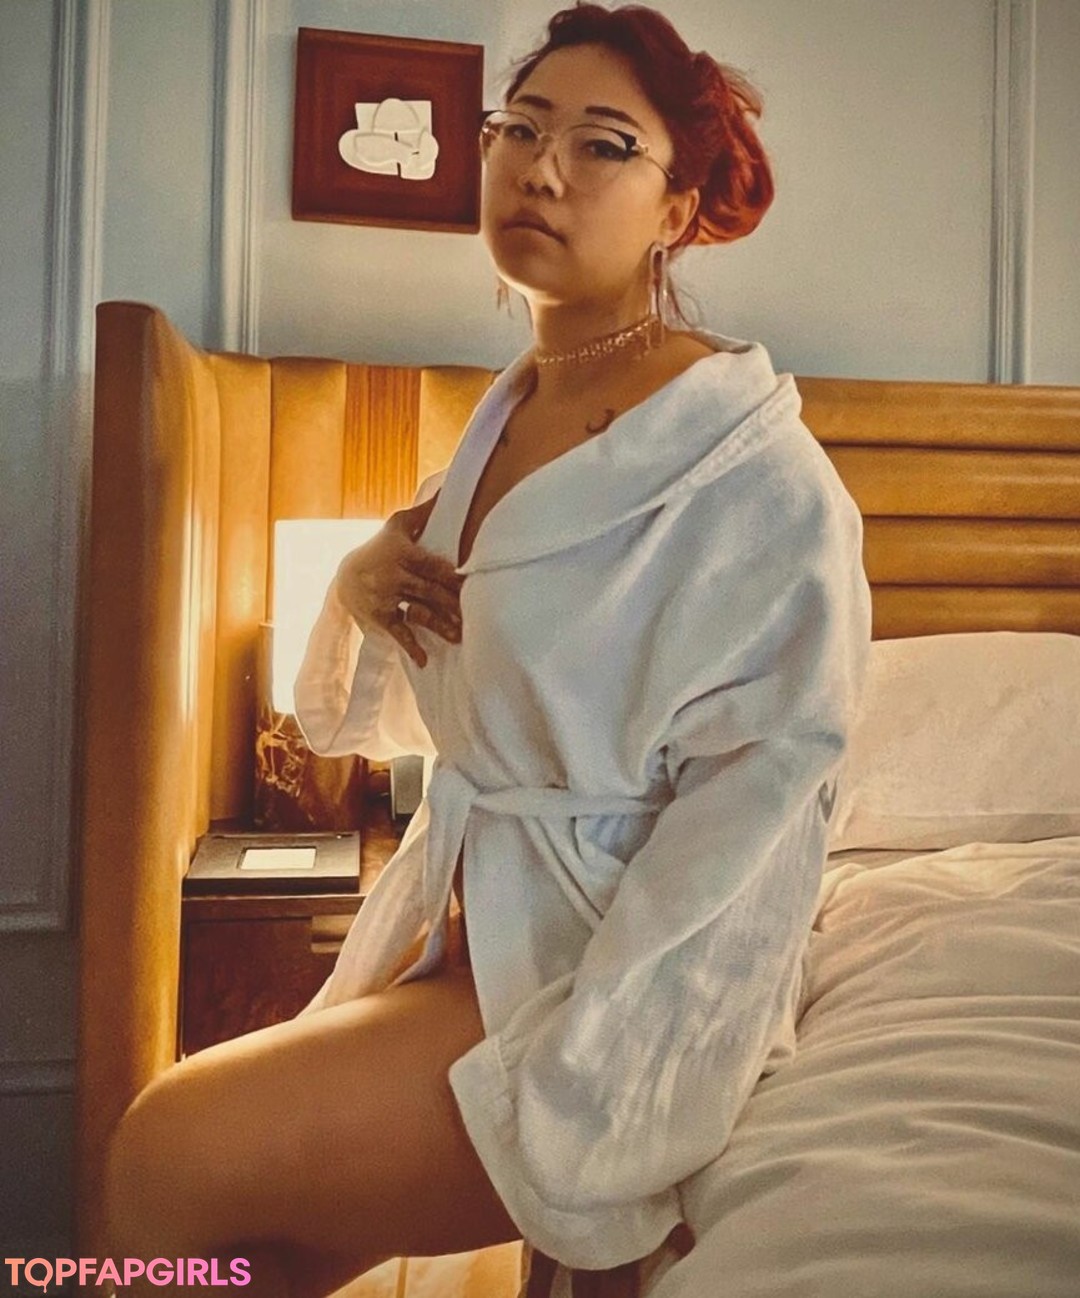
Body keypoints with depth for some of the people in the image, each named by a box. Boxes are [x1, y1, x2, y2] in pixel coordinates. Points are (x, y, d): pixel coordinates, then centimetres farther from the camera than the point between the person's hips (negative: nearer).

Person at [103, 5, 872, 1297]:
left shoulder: (752, 466, -15)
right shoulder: (503, 421, 8)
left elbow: (744, 826, -19)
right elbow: (377, 719, 15)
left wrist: (550, 1110, -21)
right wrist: (360, 585, -6)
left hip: (624, 987, -6)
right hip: (457, 938, 7)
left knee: (173, 1155, -15)